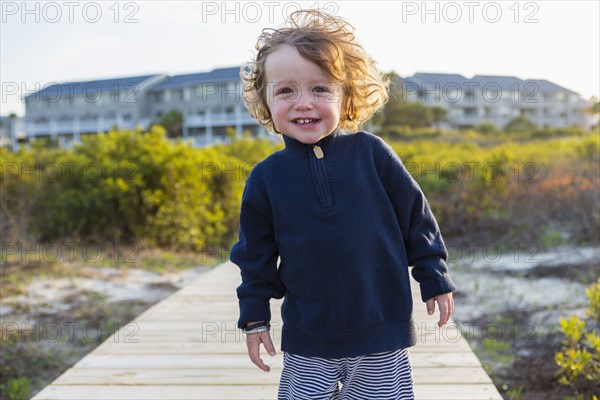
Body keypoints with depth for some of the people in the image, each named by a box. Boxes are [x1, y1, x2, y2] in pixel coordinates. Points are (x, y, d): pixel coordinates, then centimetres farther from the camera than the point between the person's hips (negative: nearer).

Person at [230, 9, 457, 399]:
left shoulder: (371, 153, -7)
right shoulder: (266, 177, -3)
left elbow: (416, 218, 2)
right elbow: (256, 256, 6)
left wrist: (435, 280, 5)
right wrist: (255, 318, 7)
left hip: (383, 332, -1)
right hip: (308, 344, 1)